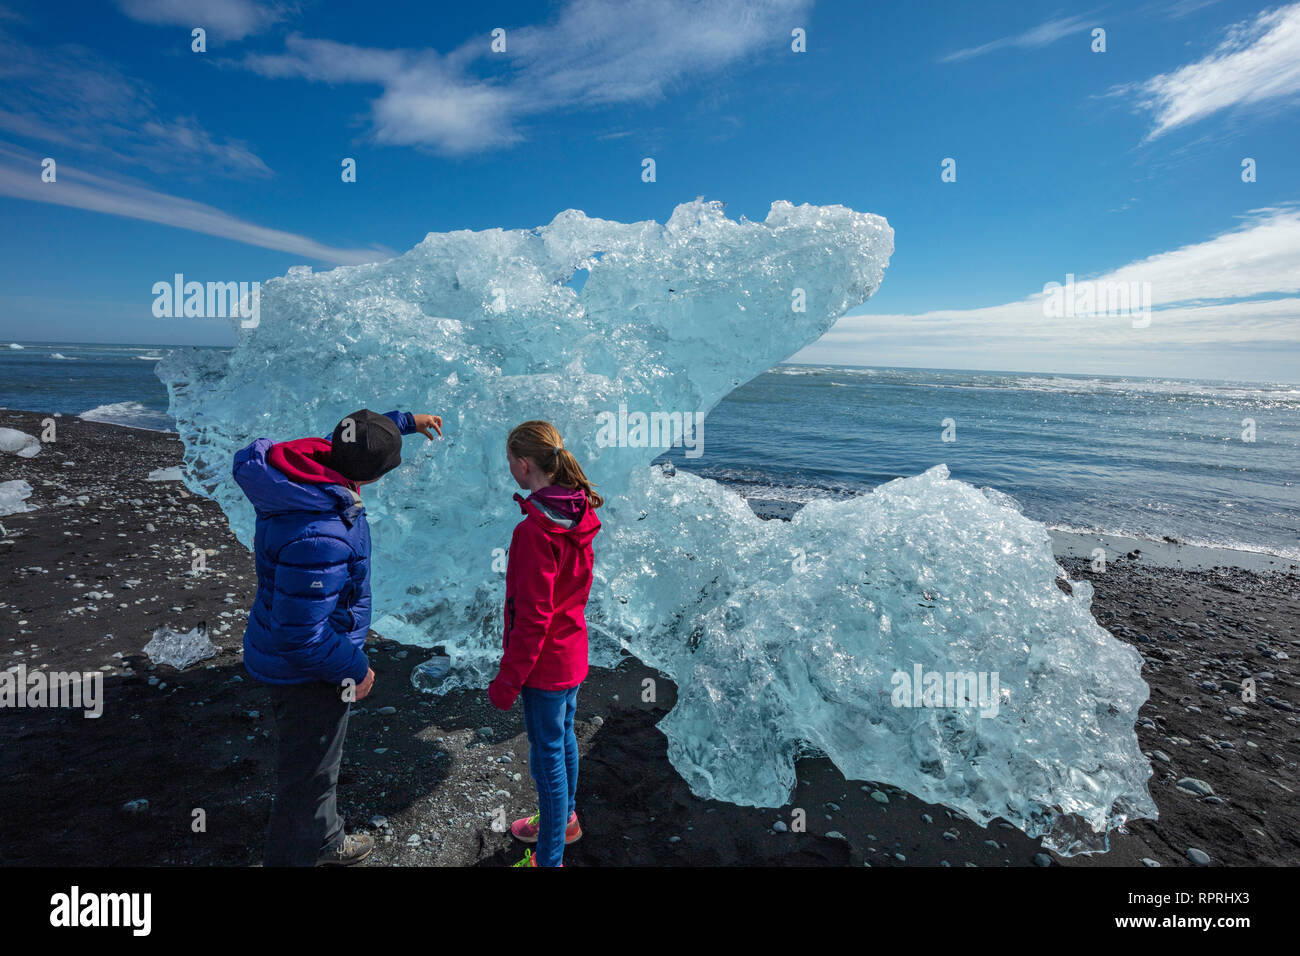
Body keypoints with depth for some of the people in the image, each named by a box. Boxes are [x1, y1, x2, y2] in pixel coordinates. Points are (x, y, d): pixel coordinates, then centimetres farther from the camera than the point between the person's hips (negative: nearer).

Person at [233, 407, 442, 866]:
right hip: (306, 671, -10)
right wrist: (354, 669, -17)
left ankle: (325, 841, 55)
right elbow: (301, 634, -32)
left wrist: (406, 421, 17)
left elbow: (343, 442, 12)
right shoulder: (318, 538, -39)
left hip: (282, 653, 10)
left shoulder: (310, 464, -12)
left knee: (315, 761, 30)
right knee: (309, 775, 13)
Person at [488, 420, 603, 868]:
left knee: (547, 755, 8)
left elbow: (532, 616, -25)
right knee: (564, 737, 25)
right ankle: (564, 819, 48)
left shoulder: (534, 531, -28)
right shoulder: (578, 515, -2)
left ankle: (548, 858, 28)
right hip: (572, 651, 8)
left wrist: (507, 679, -14)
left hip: (544, 661, -8)